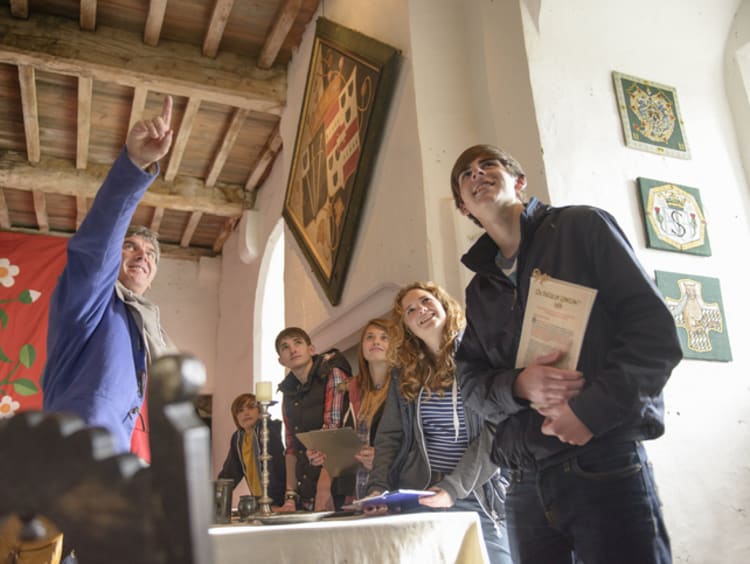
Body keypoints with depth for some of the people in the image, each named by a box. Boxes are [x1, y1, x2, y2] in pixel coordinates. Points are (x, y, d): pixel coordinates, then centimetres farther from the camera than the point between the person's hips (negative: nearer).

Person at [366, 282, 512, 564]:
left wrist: (454, 489, -20)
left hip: (476, 499, -3)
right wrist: (378, 487, -7)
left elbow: (498, 432, -11)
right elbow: (389, 437, 10)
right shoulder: (405, 374, 11)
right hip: (414, 499, 4)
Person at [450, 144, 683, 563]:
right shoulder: (480, 288, 18)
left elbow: (656, 330, -5)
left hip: (607, 464, -4)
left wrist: (592, 410, -16)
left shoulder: (581, 227, 3)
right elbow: (471, 380, 11)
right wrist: (518, 386, -11)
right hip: (526, 484, 5)